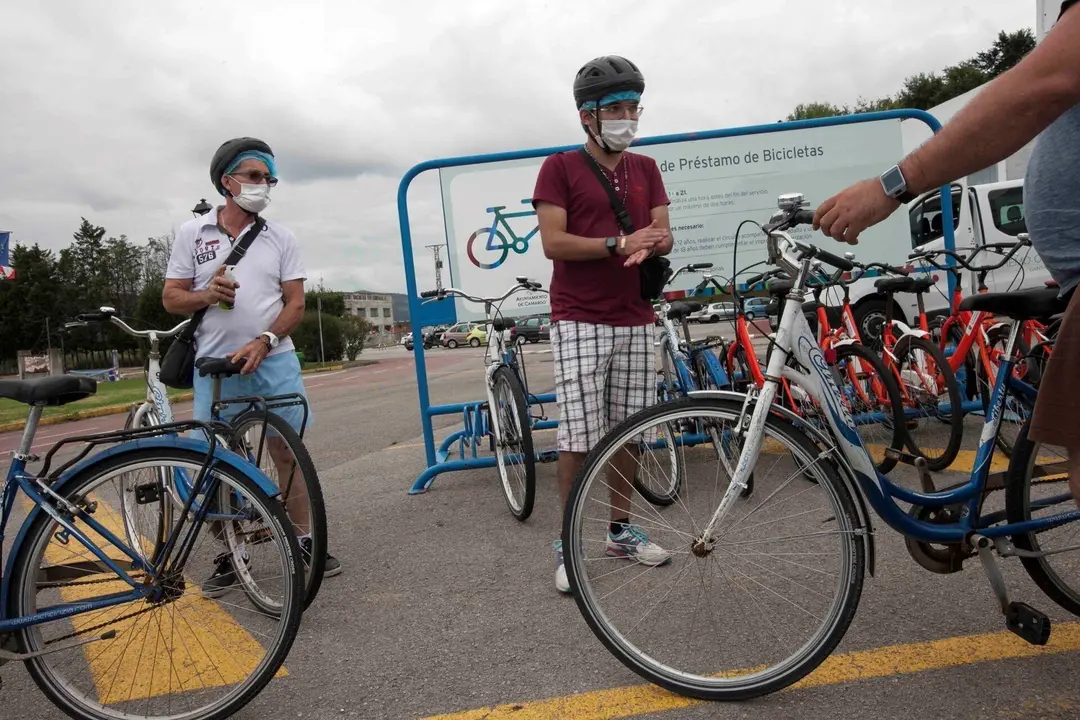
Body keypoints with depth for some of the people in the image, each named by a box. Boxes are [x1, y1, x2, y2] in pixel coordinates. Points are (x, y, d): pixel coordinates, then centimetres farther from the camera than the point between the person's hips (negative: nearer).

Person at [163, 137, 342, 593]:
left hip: (273, 360, 0)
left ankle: (303, 542, 15)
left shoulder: (281, 238, 6)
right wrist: (205, 295, -15)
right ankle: (231, 555, 19)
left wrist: (263, 342, -14)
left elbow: (295, 302, 1)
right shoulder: (192, 233, 5)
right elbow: (171, 299, 6)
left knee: (287, 452, 3)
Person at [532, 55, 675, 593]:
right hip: (579, 322, -5)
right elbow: (553, 243, -10)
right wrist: (619, 244, -18)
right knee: (578, 438, -6)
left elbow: (664, 235, 9)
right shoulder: (560, 168, -1)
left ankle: (621, 530, 24)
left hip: (635, 321, 5)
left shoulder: (646, 169, 15)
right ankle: (568, 543, 9)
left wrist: (651, 243, -14)